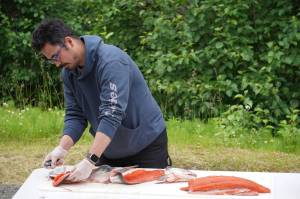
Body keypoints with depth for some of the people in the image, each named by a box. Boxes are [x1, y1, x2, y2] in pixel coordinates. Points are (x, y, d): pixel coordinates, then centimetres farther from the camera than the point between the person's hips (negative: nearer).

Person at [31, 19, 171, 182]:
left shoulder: (111, 61, -28)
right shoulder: (69, 72, -4)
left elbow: (112, 114, -36)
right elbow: (74, 115, -5)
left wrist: (90, 160, -42)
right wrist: (62, 148, -22)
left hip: (148, 142, -6)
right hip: (108, 148, 6)